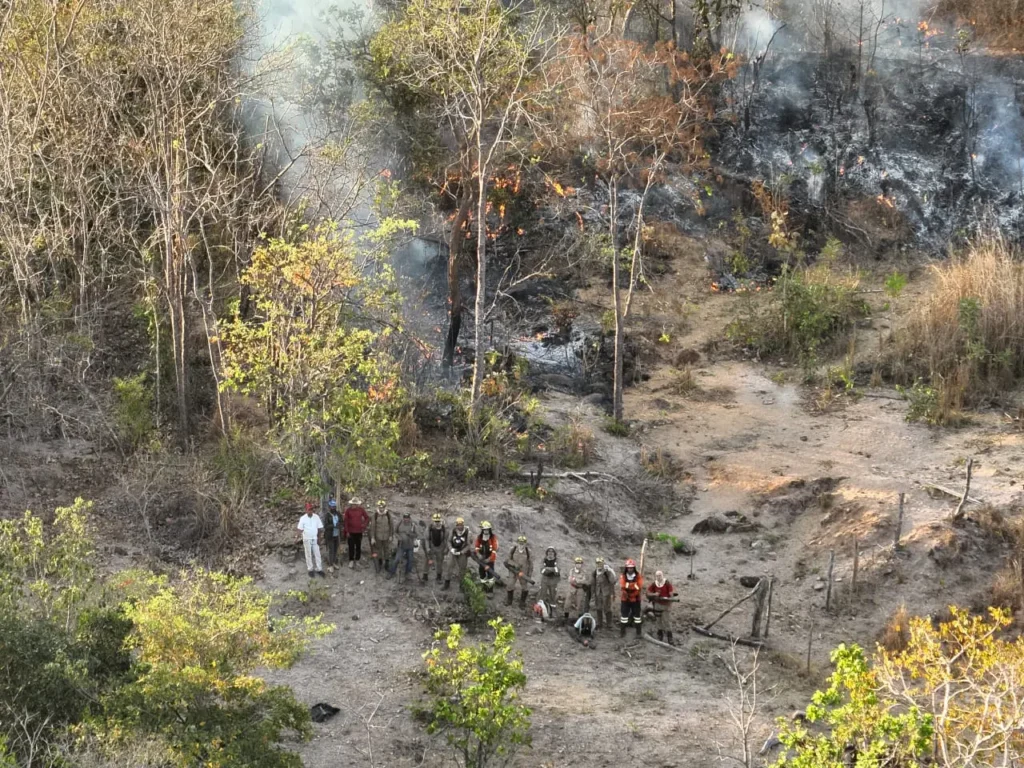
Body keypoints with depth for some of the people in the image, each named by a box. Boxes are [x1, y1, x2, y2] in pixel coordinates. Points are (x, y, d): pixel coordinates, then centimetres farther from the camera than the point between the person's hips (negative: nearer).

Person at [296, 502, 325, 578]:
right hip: (307, 539, -2)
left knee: (317, 554, 6)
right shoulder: (303, 518, -10)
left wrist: (319, 538, -3)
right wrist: (298, 533, -30)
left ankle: (319, 569, 14)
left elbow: (320, 528, 0)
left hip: (315, 539, 2)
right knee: (308, 555, 8)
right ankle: (310, 570, 18)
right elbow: (300, 529, -8)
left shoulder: (316, 517, -5)